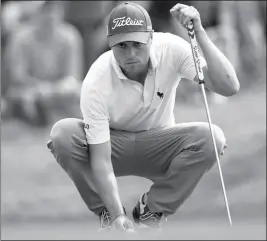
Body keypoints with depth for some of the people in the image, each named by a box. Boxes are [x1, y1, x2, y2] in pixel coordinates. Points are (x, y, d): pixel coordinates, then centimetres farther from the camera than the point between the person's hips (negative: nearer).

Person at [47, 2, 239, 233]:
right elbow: (101, 159, -29)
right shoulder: (96, 83, -29)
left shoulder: (170, 49, -23)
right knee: (63, 133, -32)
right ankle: (108, 214, -9)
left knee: (212, 137, -29)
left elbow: (229, 87, -34)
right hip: (114, 145, -1)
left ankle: (151, 211, -8)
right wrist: (118, 216, -41)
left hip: (158, 149, 2)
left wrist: (199, 32, -42)